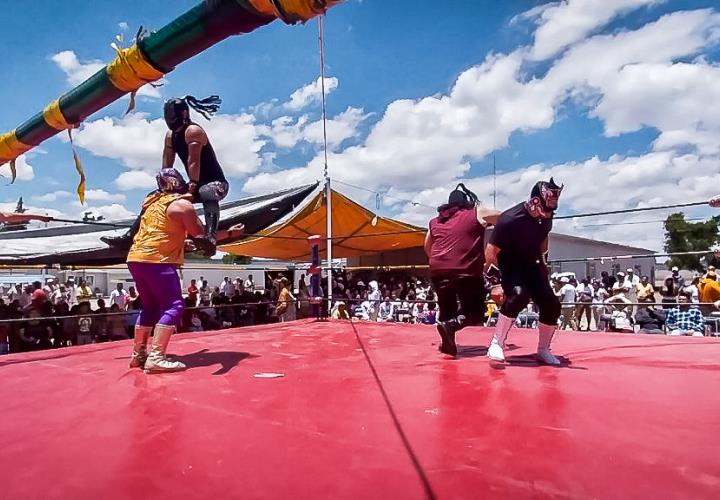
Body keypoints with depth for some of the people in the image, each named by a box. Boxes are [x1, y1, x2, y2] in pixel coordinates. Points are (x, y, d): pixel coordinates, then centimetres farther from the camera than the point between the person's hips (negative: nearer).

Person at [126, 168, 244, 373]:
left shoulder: (152, 201, 18)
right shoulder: (183, 204, -4)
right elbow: (201, 235, -1)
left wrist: (182, 241, 39)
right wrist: (229, 232, 8)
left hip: (136, 258, 8)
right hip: (156, 260, -8)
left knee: (150, 306, 19)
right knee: (173, 306, -7)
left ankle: (138, 354, 21)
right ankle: (156, 358, -17)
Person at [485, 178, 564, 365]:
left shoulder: (545, 216, -7)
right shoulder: (510, 220, -28)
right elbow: (491, 251, -23)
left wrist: (541, 260, 16)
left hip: (531, 264, 6)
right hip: (510, 264, -6)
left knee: (552, 305, -4)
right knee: (519, 295, -33)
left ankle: (543, 350, 16)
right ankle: (497, 343, -20)